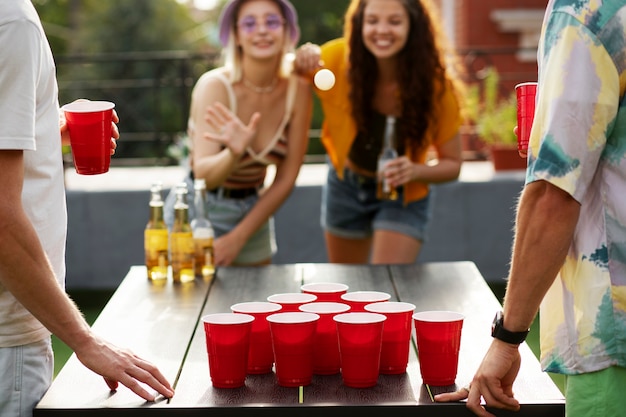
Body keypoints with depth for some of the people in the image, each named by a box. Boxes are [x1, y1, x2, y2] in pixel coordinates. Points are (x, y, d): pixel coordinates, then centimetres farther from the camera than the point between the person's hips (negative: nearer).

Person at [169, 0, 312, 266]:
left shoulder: (298, 90, -9)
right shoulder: (215, 85, -19)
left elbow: (285, 179, -5)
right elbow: (204, 174, -28)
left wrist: (239, 237, -9)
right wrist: (234, 154, -48)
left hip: (254, 214, 4)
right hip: (200, 211, -3)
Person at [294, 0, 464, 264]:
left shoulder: (437, 87, -24)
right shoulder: (339, 58, -24)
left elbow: (452, 165, -12)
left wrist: (415, 171, -33)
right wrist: (304, 59, -32)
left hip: (403, 195, -2)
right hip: (345, 186, 3)